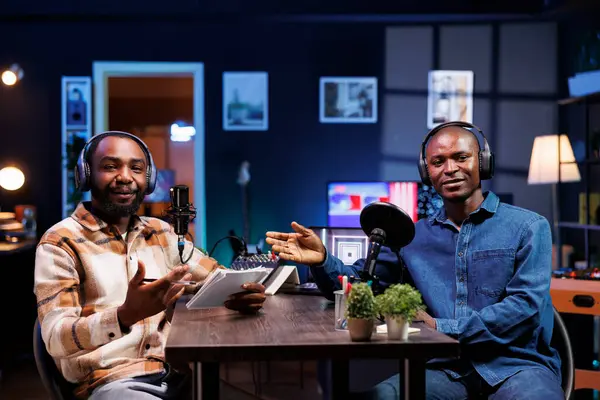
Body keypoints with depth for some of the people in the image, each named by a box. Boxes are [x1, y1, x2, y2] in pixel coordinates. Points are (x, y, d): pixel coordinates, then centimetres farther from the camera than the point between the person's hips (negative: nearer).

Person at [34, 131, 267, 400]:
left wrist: (243, 293, -11)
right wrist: (126, 315, -33)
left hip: (178, 373, 6)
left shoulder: (161, 233, 15)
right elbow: (57, 339, -14)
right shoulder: (60, 243, -3)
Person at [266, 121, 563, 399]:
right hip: (447, 369, 3)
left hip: (516, 365, -3)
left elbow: (526, 305, -9)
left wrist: (441, 328, -16)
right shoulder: (413, 237, 15)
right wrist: (322, 260, -10)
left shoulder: (528, 228, 2)